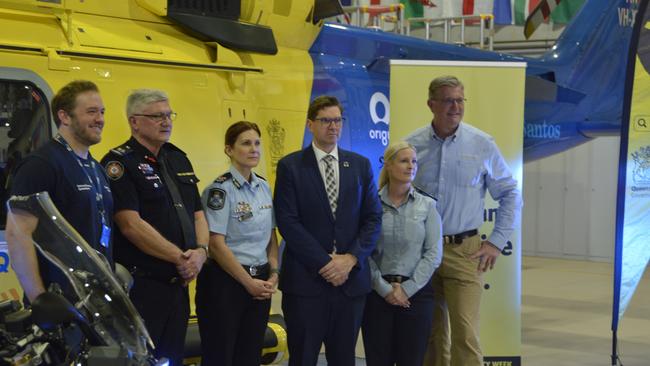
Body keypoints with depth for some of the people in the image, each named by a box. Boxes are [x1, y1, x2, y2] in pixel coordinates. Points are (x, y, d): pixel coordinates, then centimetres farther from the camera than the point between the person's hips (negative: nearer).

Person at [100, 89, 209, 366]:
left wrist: (201, 251, -5)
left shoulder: (178, 159, 15)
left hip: (178, 284, 8)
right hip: (140, 287, -7)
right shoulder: (120, 163, -9)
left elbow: (197, 213, 15)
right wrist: (181, 258, -15)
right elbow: (131, 224, -18)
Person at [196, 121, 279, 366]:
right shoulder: (220, 189, -11)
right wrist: (248, 282, -13)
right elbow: (216, 244, -15)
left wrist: (273, 275, 0)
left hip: (260, 283, 7)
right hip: (226, 282, -6)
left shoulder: (264, 187, 10)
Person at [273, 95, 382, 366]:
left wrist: (351, 258, -9)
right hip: (305, 278, -3)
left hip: (351, 277, 3)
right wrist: (324, 262, -13)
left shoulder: (360, 165, 10)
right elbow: (288, 222, -8)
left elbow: (373, 218, 5)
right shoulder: (290, 166, 0)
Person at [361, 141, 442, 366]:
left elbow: (433, 254, -2)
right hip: (378, 292, -1)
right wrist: (385, 288, -10)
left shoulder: (427, 205, 3)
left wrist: (407, 289, -8)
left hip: (416, 293, 1)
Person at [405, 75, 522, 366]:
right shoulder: (411, 145, 1)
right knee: (430, 335, 10)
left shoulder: (482, 144, -1)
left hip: (464, 251, -1)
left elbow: (510, 194, 7)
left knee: (465, 335, -8)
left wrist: (497, 242, 2)